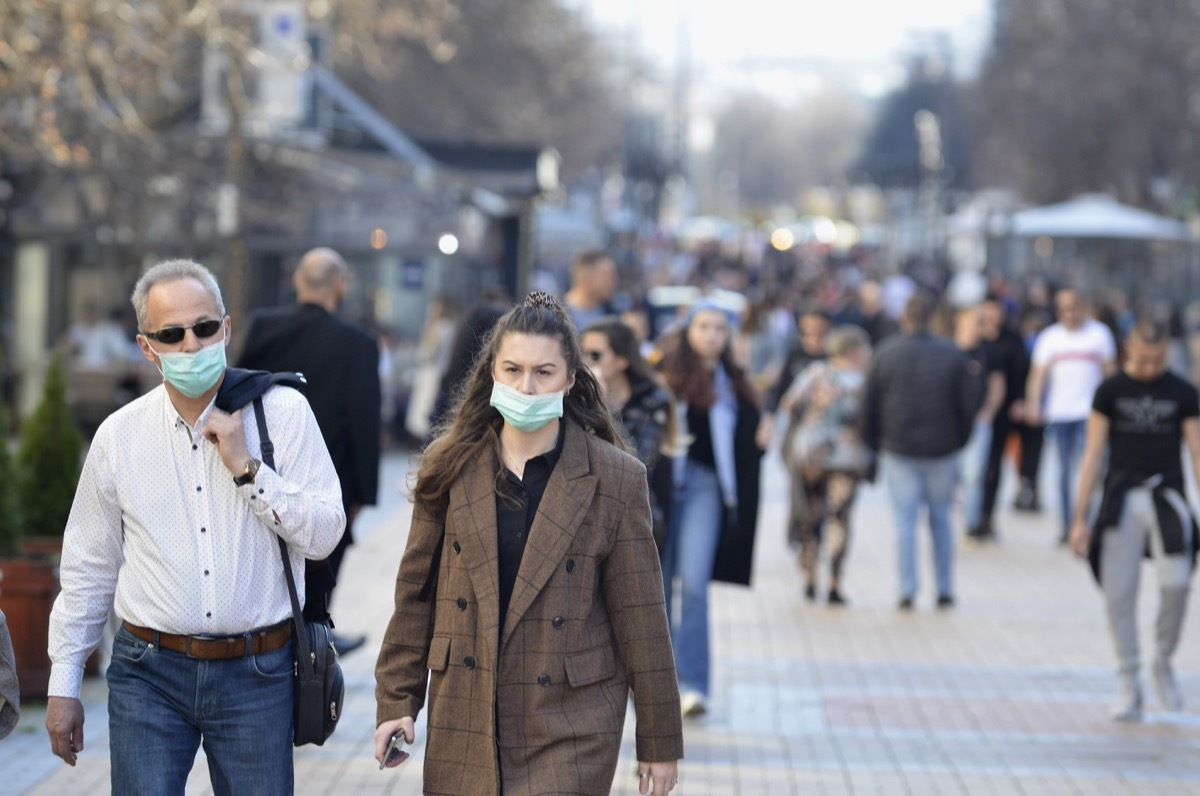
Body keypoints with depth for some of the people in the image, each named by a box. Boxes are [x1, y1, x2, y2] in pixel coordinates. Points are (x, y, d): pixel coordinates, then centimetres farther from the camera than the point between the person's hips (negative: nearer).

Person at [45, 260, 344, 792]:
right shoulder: (119, 435, 3)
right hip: (149, 673, 1)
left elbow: (325, 535, -6)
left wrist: (247, 467, -15)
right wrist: (63, 685, 11)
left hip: (256, 674, -1)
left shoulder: (282, 413, -2)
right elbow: (88, 568, 10)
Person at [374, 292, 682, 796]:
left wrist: (659, 741, 1)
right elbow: (416, 592, 10)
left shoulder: (614, 479, -3)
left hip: (569, 735, -3)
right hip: (464, 728, 3)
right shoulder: (450, 467, 5)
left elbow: (640, 620, -1)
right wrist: (396, 700, 5)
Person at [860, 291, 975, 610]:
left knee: (905, 521, 2)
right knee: (941, 519, 11)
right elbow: (967, 406, 0)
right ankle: (945, 590, 12)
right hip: (942, 452, 1)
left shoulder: (885, 354, -3)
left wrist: (875, 445, 11)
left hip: (898, 451, -1)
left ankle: (907, 590, -3)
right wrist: (957, 443, 13)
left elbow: (868, 407, -1)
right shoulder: (951, 355, -2)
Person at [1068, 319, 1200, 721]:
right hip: (1122, 498, 0)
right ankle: (1129, 686, 9)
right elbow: (1094, 454, 4)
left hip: (1166, 496, 0)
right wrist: (1081, 518, 1)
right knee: (1118, 594, -2)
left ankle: (1163, 662, 7)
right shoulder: (1110, 391, 3)